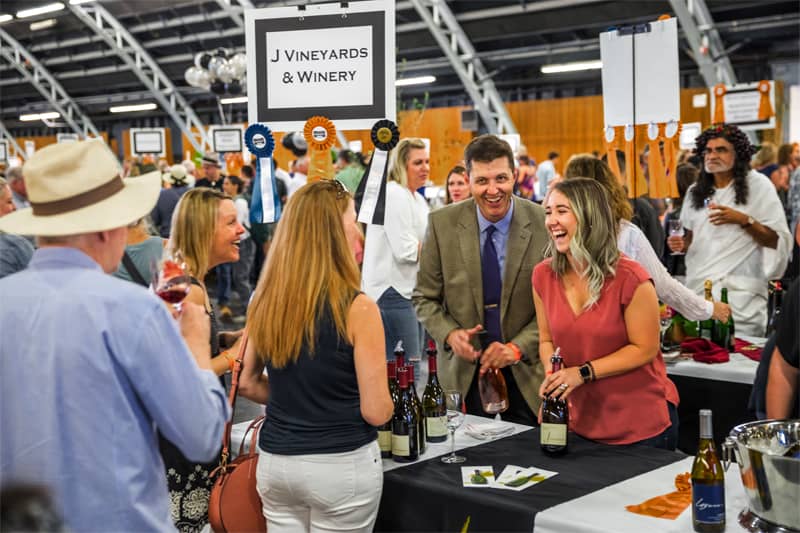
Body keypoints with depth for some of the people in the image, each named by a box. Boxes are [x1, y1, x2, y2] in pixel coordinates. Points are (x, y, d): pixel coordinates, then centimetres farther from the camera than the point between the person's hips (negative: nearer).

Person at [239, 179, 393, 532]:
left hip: (275, 461, 5)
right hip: (342, 464, -5)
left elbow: (248, 385, 11)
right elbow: (377, 412, -15)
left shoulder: (265, 301, -1)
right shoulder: (357, 308, -18)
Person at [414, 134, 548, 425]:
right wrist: (450, 334, -15)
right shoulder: (442, 223, -5)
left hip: (527, 371, -1)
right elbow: (425, 297, 3)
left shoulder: (543, 223, -9)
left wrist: (518, 347, -16)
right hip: (463, 371, 1)